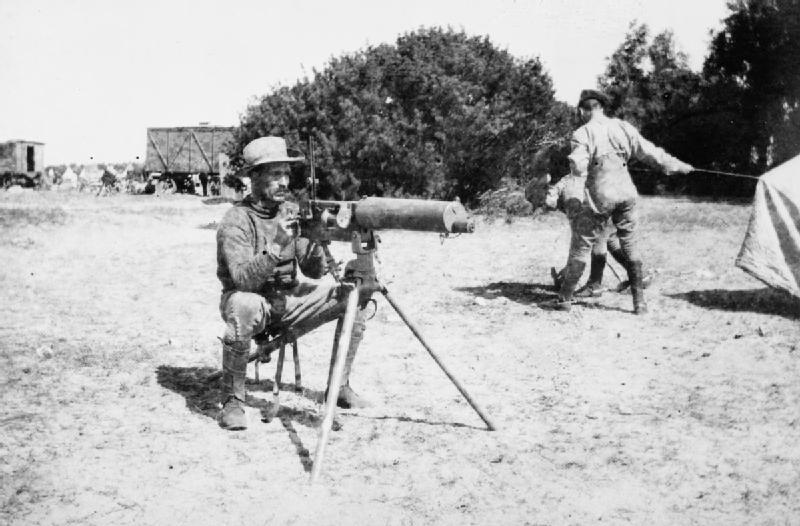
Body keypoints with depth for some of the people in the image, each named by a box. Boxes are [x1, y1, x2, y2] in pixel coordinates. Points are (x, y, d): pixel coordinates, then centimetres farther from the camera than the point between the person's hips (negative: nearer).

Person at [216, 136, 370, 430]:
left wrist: (315, 244, -20)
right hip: (253, 300, -6)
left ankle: (340, 387, 2)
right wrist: (276, 246, -38)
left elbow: (315, 273, 0)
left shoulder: (292, 212, 2)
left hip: (289, 300, 6)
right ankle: (232, 401, -22)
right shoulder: (236, 221, -16)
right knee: (245, 307, -41)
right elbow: (242, 279, -29)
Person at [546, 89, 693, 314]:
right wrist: (676, 165, 19)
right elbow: (649, 152, 7)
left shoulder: (582, 134, -7)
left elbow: (578, 169, -16)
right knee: (629, 246, 12)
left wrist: (574, 162, 8)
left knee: (581, 246, 6)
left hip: (600, 196, -3)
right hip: (626, 194, 4)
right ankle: (639, 301, 13)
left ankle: (565, 299, 10)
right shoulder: (623, 127, 4)